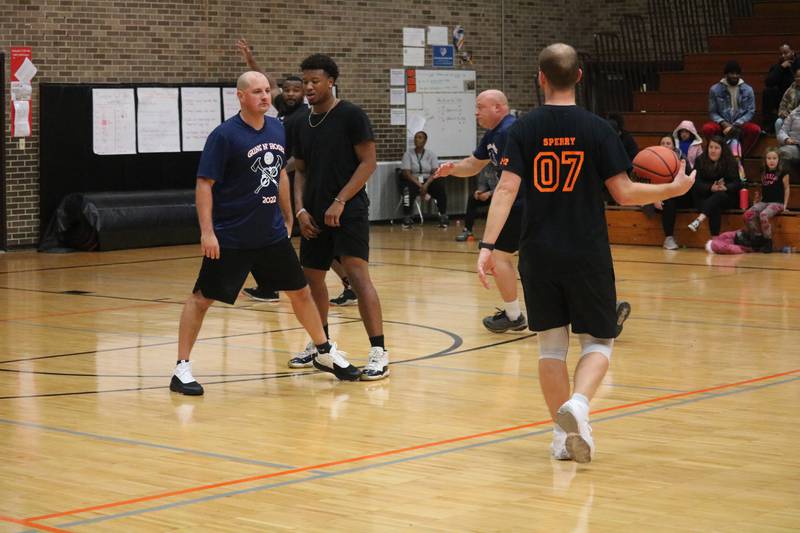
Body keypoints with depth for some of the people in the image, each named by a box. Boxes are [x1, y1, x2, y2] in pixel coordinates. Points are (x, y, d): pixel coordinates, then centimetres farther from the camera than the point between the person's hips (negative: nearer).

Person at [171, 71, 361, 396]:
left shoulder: (277, 129, 5)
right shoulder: (224, 135, -14)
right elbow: (204, 185, -14)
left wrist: (287, 219, 19)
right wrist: (207, 232, -20)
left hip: (272, 234, 6)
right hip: (230, 238, -6)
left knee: (300, 291, 13)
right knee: (202, 297, -3)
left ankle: (326, 352, 30)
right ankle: (181, 369, 4)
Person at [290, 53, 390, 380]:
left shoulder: (351, 116, -8)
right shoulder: (303, 124, 11)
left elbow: (369, 162, -11)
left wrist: (340, 201, -18)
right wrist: (301, 209, 2)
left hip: (348, 210, -7)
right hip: (315, 214, 7)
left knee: (357, 273, -17)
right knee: (312, 277, 14)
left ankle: (379, 352, -18)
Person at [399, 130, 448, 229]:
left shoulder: (431, 154, 8)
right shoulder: (408, 154, 3)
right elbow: (406, 173, -6)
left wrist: (426, 185, -20)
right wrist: (419, 185, -18)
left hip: (428, 180, 1)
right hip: (413, 181, -1)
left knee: (440, 186, -29)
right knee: (408, 189, -36)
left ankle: (443, 217, -19)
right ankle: (407, 218, -26)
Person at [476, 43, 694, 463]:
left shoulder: (524, 129, 0)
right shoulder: (597, 129, -4)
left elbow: (507, 188, -10)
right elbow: (624, 193, -5)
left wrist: (488, 245, -11)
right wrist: (673, 189, 9)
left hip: (539, 256, 2)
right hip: (587, 256, -1)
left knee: (551, 344, 12)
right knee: (598, 340, 9)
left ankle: (564, 433, 13)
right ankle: (578, 403, -18)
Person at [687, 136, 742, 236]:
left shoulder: (730, 162, 0)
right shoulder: (700, 161, 2)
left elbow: (737, 183, -8)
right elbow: (696, 183, -8)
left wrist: (725, 187, -30)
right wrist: (711, 188, -27)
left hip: (726, 196, -1)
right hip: (705, 198, 1)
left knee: (719, 196, -35)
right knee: (715, 208, -33)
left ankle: (700, 219, -56)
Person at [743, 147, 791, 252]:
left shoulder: (783, 172, -3)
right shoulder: (763, 172, 12)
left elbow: (786, 188, 5)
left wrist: (785, 205, 1)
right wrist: (758, 199, 11)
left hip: (777, 202, -6)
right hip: (764, 201, 6)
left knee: (763, 215, -35)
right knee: (748, 215, -22)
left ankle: (768, 242, -20)